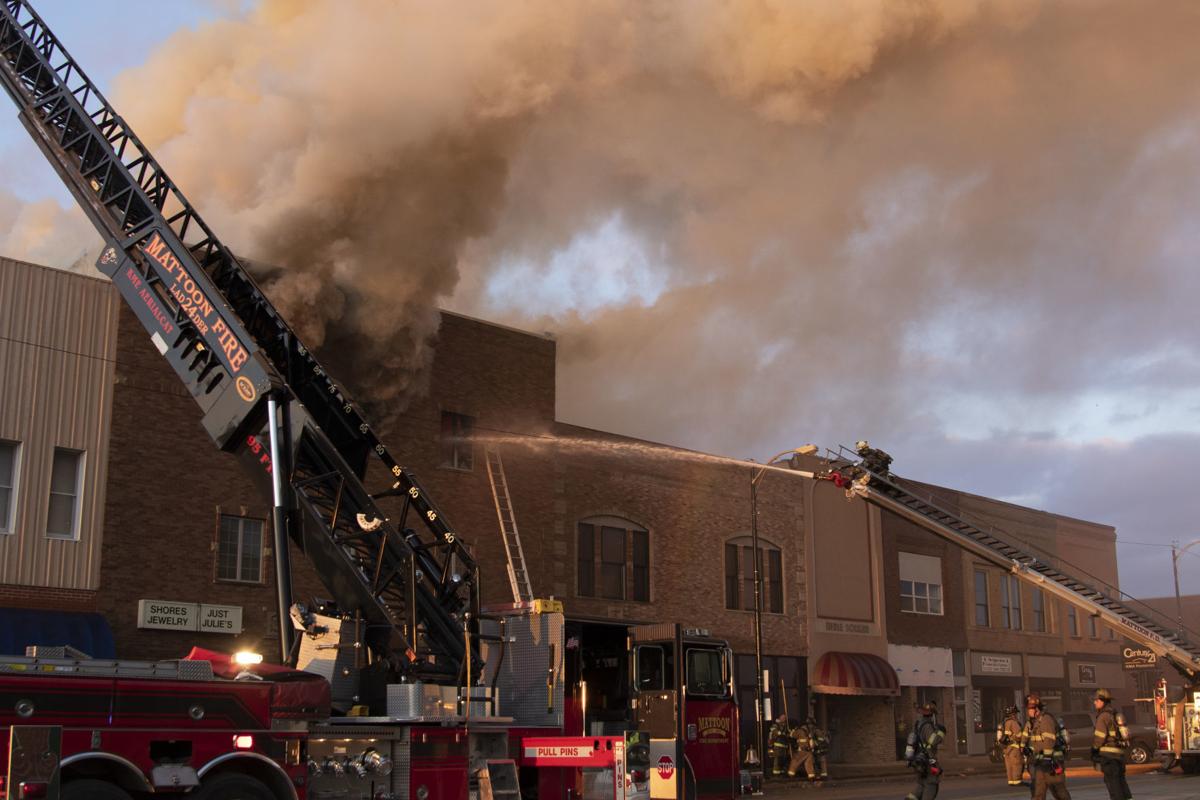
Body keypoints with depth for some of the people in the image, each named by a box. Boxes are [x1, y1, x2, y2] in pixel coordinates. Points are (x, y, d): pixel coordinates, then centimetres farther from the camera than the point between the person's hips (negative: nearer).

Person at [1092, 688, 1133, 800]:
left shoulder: (1104, 716, -13)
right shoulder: (1116, 714, 16)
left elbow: (1099, 736, -17)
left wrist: (1094, 750, -4)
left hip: (1108, 753, -9)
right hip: (1120, 752, 9)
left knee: (1111, 780, -5)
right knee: (1120, 779, 15)